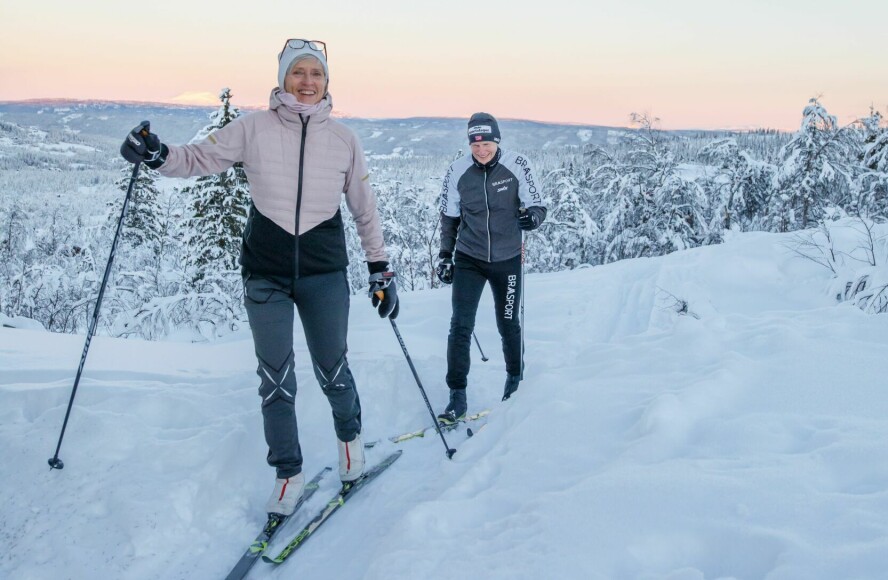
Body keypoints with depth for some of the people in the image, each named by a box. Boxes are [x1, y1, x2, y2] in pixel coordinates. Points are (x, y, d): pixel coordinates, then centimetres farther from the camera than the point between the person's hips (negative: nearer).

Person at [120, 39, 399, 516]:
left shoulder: (343, 140, 1)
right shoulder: (254, 128, -3)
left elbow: (364, 209, 8)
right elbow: (201, 158, 3)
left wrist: (380, 270, 9)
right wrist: (158, 155, -19)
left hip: (325, 273, 0)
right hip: (266, 273, 0)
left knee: (331, 370, 9)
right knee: (274, 378, 3)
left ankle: (350, 436, 40)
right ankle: (288, 473, 22)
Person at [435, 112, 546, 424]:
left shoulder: (517, 165, -10)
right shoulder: (457, 171, -5)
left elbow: (538, 206, -5)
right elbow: (449, 216, 7)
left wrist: (531, 217, -28)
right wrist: (445, 255, 4)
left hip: (508, 259, -1)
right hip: (469, 259, 1)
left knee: (508, 324, 12)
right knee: (460, 325, -8)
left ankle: (515, 378, 36)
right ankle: (457, 396, 0)